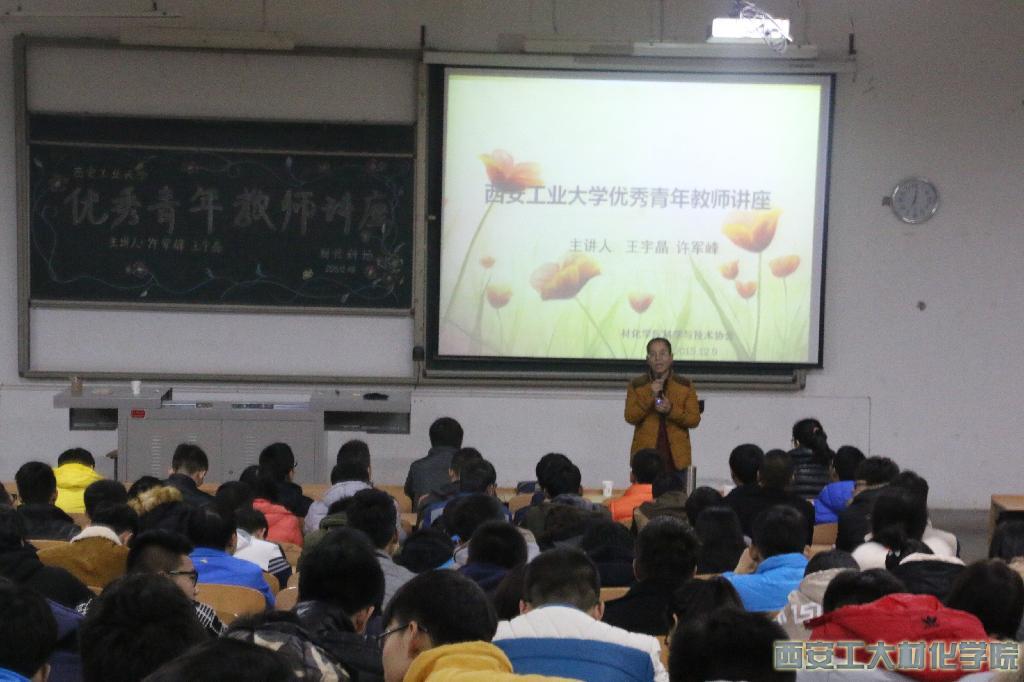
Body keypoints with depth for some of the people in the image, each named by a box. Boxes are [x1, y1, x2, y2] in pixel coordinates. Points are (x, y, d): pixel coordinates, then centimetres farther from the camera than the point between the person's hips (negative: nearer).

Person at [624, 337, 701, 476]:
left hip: (676, 457, 0)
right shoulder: (636, 385, 8)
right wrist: (650, 396, -13)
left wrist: (671, 410, -13)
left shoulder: (685, 386, 8)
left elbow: (694, 420, 3)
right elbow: (630, 417, -2)